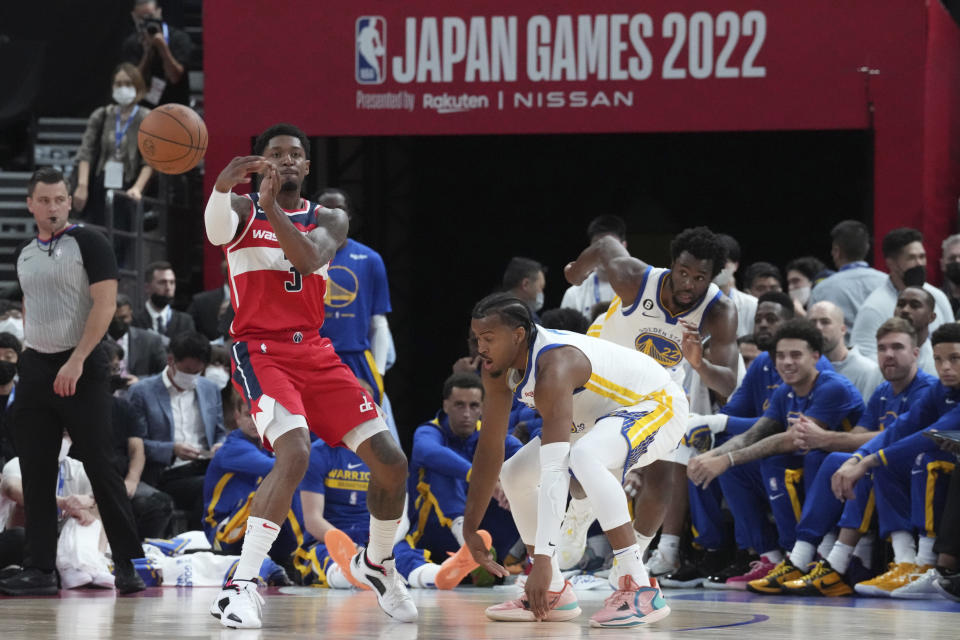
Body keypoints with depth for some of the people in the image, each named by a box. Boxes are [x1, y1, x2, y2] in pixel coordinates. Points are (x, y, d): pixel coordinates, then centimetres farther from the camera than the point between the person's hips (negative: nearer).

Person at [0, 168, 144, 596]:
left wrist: (76, 361, -19)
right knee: (36, 474, 3)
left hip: (81, 370, -6)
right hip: (35, 369, 6)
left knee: (100, 468, -6)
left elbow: (105, 303, -13)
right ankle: (39, 570, 6)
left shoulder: (88, 244, -6)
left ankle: (128, 564, -1)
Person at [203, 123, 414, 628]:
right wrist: (223, 186, -43)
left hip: (314, 352, 5)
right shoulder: (243, 211, 2)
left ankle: (377, 563, 28)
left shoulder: (328, 220, 11)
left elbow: (309, 259, -12)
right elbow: (216, 231, -23)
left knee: (391, 460, 0)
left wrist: (271, 207, -22)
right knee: (294, 455, -30)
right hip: (260, 350, -5)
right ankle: (240, 587, -27)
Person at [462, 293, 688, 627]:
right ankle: (553, 594, 17)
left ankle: (640, 590, -36)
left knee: (583, 457, -38)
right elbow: (489, 449, 0)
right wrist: (470, 530, 0)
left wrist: (543, 557, -46)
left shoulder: (553, 367, -36)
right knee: (514, 475, 7)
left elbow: (554, 469, -42)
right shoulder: (499, 367, -9)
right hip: (605, 414, 10)